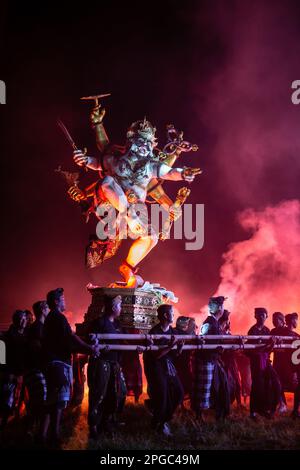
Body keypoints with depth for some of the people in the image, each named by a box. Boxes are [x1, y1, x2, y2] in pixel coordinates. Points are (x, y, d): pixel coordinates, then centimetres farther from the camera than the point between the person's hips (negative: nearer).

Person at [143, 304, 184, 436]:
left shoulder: (173, 331, 5)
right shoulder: (154, 332, -17)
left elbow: (176, 353, 10)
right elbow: (155, 355, -21)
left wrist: (180, 346, -11)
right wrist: (170, 346, -30)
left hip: (168, 365, 7)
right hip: (155, 366, -7)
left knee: (178, 393, 2)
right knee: (162, 394, -10)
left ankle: (164, 419, 22)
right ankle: (158, 424, 13)